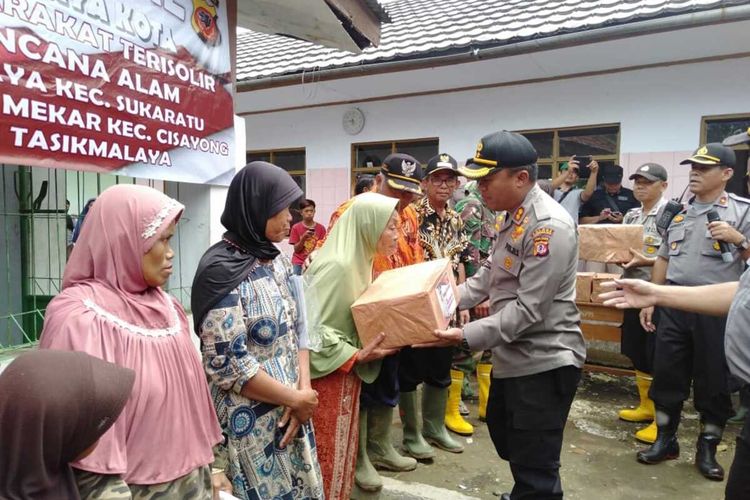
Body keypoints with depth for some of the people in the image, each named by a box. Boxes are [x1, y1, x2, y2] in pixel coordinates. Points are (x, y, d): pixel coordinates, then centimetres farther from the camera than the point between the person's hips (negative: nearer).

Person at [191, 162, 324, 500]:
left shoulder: (277, 261, 4)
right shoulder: (221, 272, -18)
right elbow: (227, 365, -22)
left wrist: (304, 390, -6)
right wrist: (296, 398, -15)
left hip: (290, 413, 7)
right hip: (249, 422, -7)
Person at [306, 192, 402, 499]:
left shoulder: (359, 261, 6)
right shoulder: (336, 266, -23)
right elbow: (313, 329, -25)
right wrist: (358, 355, -23)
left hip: (347, 371, 9)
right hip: (328, 375, -9)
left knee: (342, 447, 20)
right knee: (326, 453, 6)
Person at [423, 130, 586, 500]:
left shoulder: (549, 225, -23)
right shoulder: (514, 217, 8)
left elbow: (528, 309, -26)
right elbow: (491, 275, 14)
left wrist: (465, 336, -28)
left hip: (543, 361, -10)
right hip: (512, 356, 10)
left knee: (537, 468, 3)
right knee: (504, 436, 28)